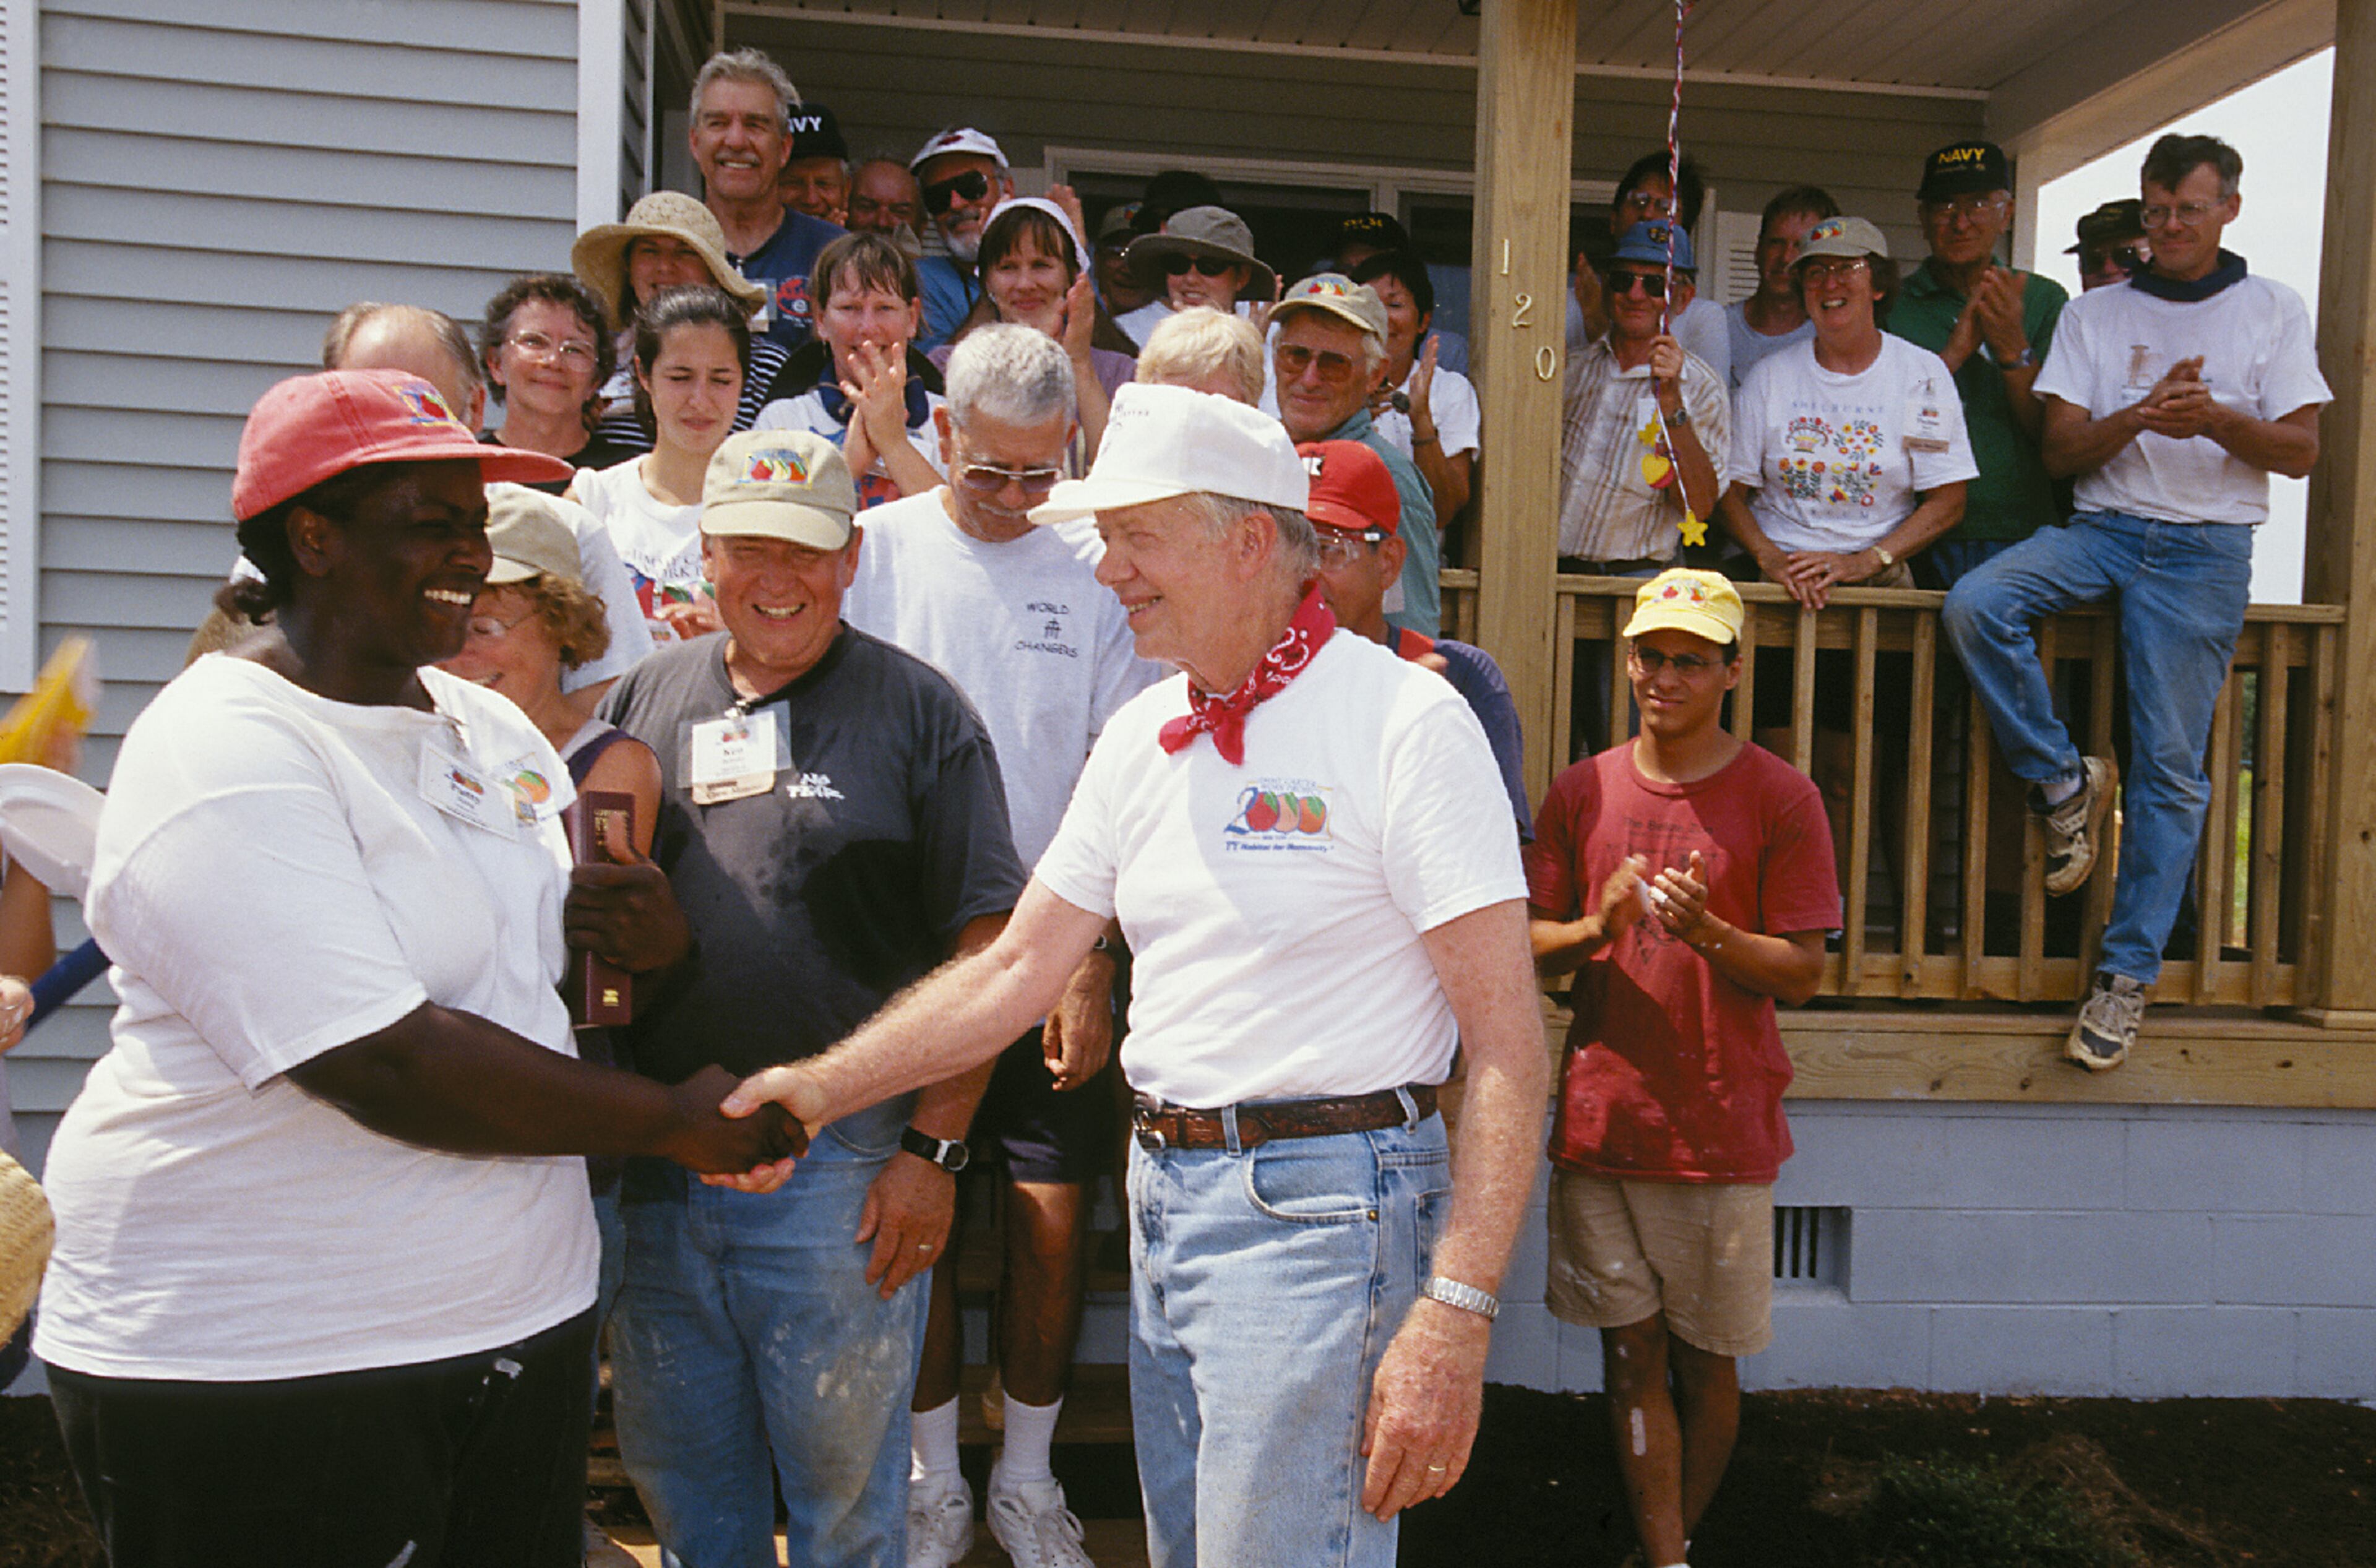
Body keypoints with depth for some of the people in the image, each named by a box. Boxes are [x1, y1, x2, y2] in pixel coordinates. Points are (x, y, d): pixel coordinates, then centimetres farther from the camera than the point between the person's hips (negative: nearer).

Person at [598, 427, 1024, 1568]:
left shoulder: (918, 710, -3)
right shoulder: (645, 697, 10)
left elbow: (984, 944, -6)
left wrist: (933, 1149, -11)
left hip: (840, 1164, -4)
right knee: (675, 1468, 19)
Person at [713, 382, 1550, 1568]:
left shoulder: (1404, 722, -13)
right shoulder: (1140, 736, 9)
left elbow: (1508, 1046, -16)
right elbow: (1015, 970, 11)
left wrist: (1456, 1316, -21)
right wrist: (823, 1088, 2)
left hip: (1318, 1203, -6)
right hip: (1162, 1191, 7)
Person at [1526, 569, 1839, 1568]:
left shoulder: (1780, 798, -2)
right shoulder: (1582, 790, 7)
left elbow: (1802, 975, -3)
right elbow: (1528, 947, 7)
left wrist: (1707, 931, -21)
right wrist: (1599, 928, -13)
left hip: (1723, 1132, -2)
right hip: (1599, 1121, 2)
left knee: (1706, 1364, 10)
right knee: (1632, 1358, 7)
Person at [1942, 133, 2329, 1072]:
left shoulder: (2272, 311, 11)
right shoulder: (2093, 315, 14)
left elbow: (2301, 452, 5)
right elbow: (2060, 451, 6)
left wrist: (2215, 419, -14)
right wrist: (2141, 414, -14)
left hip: (2205, 547, -2)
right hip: (2102, 528, 2)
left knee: (2170, 767, -6)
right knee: (1972, 605, -29)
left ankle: (2127, 975, 2)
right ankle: (2064, 783, -9)